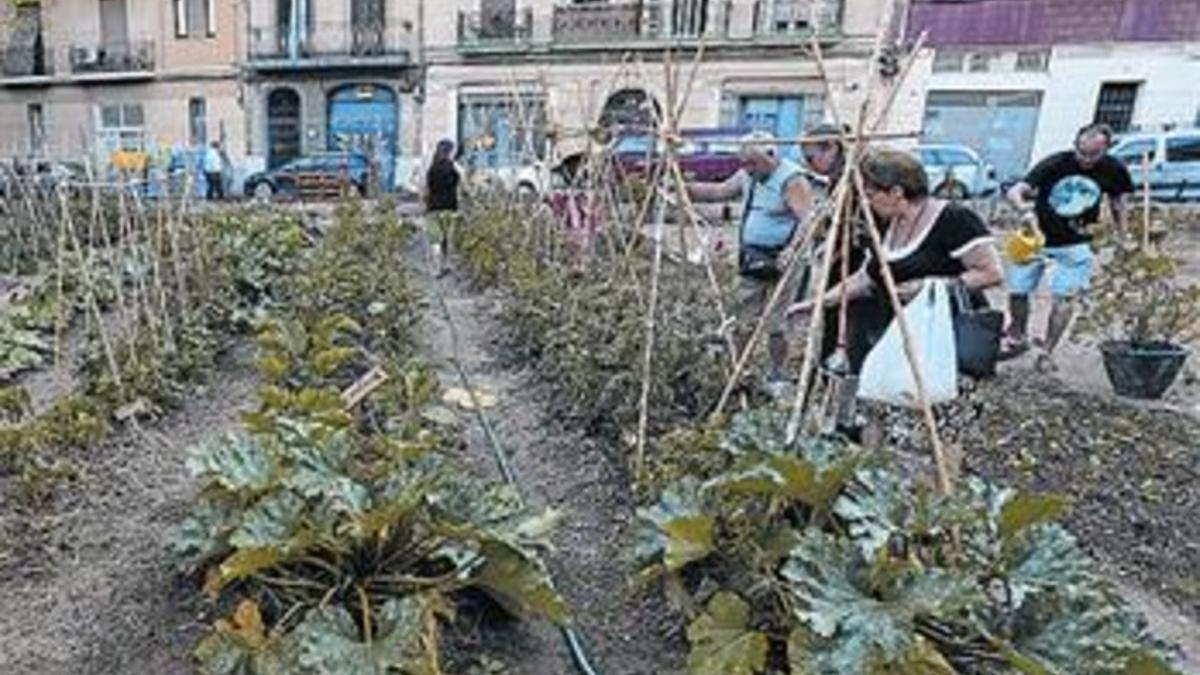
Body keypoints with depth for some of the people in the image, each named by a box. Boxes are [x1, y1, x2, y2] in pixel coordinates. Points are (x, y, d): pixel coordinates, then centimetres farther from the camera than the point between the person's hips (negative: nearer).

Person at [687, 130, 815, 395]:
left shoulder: (792, 180, -15)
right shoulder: (748, 176, 10)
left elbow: (807, 220, -23)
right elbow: (719, 191, 20)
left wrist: (792, 249, -38)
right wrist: (684, 190, 9)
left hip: (780, 263, -7)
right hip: (751, 260, 7)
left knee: (775, 324, 0)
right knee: (743, 321, 9)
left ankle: (778, 377, 17)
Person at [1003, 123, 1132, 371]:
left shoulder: (1113, 170, -7)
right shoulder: (1055, 164, -17)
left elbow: (1117, 202, 11)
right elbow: (1015, 192, -25)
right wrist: (1025, 208, -47)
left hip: (1076, 244, 1)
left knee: (1065, 297, -9)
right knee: (1017, 291, 1)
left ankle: (1046, 353, 5)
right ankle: (1018, 338, 27)